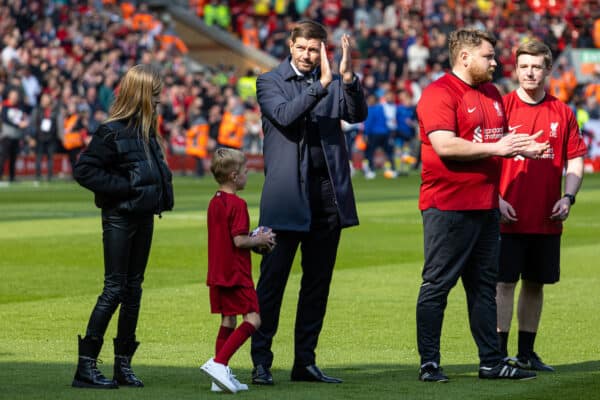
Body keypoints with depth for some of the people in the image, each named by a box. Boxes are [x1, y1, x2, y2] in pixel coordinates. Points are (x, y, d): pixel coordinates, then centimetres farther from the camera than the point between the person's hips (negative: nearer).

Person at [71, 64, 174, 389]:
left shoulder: (147, 130, 10)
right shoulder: (112, 132, -15)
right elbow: (84, 170, -18)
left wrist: (161, 184, 4)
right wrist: (124, 186, -19)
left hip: (144, 216, 8)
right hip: (119, 218, -8)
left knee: (134, 288, 9)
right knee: (114, 289, -7)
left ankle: (123, 364, 15)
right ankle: (86, 366, -2)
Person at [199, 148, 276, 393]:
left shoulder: (214, 203, 13)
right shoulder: (237, 204, -15)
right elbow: (239, 241, -20)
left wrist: (254, 240, 15)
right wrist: (260, 240, -4)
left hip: (218, 273, 9)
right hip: (236, 273, -9)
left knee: (228, 320, 13)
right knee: (252, 319, -7)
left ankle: (222, 377, 11)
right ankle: (218, 363, -19)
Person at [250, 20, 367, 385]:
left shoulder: (335, 83, 11)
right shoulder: (270, 82, 3)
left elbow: (357, 114, -5)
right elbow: (284, 115, -14)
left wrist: (348, 78, -20)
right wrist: (321, 84, -23)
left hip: (328, 191, 4)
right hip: (287, 193, -4)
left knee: (318, 281, 7)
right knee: (272, 279, -3)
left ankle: (305, 360, 13)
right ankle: (261, 361, -1)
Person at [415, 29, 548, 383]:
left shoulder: (492, 94, 17)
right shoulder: (439, 94, -11)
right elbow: (444, 145, -22)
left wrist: (521, 147, 6)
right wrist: (495, 148, -19)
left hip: (486, 206, 9)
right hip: (447, 207, -9)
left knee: (484, 286, 12)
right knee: (437, 286, -3)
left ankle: (492, 362, 16)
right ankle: (429, 364, 1)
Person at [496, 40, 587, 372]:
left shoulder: (562, 113, 7)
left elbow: (575, 159, 10)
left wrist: (567, 197, -5)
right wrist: (497, 200, -12)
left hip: (547, 219, 4)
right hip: (510, 217, -4)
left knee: (536, 283, 10)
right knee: (504, 282, -4)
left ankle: (527, 353, 20)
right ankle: (499, 353, -1)